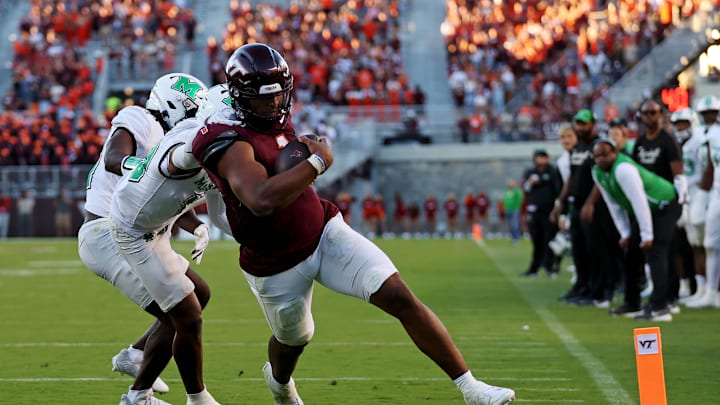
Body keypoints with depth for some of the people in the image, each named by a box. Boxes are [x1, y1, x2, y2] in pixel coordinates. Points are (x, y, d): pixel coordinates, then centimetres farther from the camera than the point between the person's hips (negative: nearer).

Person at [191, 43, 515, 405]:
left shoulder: (277, 119, -1)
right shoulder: (229, 141, -28)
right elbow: (261, 200, -44)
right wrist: (317, 162, -34)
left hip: (325, 233, 6)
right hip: (277, 265, -6)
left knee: (399, 296, -11)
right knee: (293, 340, 21)